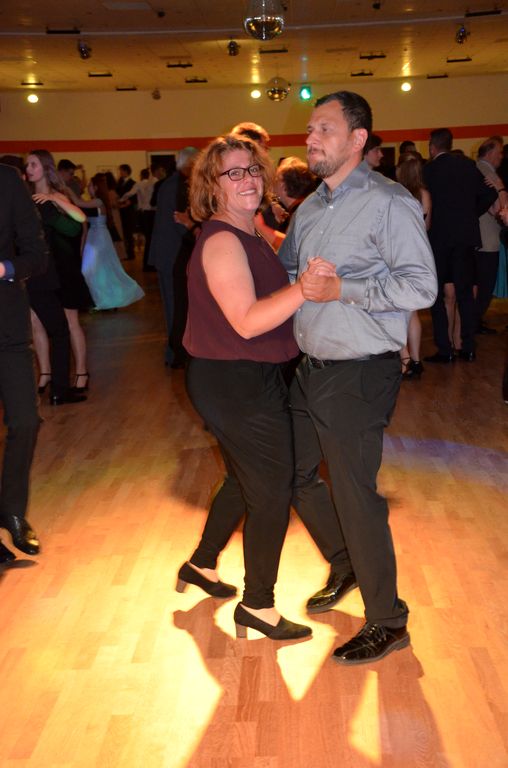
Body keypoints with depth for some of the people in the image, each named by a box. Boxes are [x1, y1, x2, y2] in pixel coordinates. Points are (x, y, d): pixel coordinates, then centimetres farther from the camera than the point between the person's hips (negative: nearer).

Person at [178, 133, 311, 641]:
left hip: (246, 379, 10)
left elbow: (270, 297, 20)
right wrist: (305, 288, -37)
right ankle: (257, 607, 18)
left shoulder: (248, 234, 12)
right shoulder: (222, 242, -20)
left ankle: (202, 565, 43)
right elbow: (247, 321, -29)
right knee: (272, 493, 1)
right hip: (235, 384, -10)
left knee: (245, 480, 25)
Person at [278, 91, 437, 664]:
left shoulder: (389, 203, -12)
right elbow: (284, 268, 21)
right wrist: (298, 281, -2)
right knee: (295, 477, 18)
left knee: (354, 495, -1)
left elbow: (421, 287, -20)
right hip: (309, 368, 8)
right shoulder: (309, 208, 12)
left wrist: (341, 289, -22)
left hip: (358, 376, -8)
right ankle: (346, 564, 43)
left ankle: (387, 621, 19)